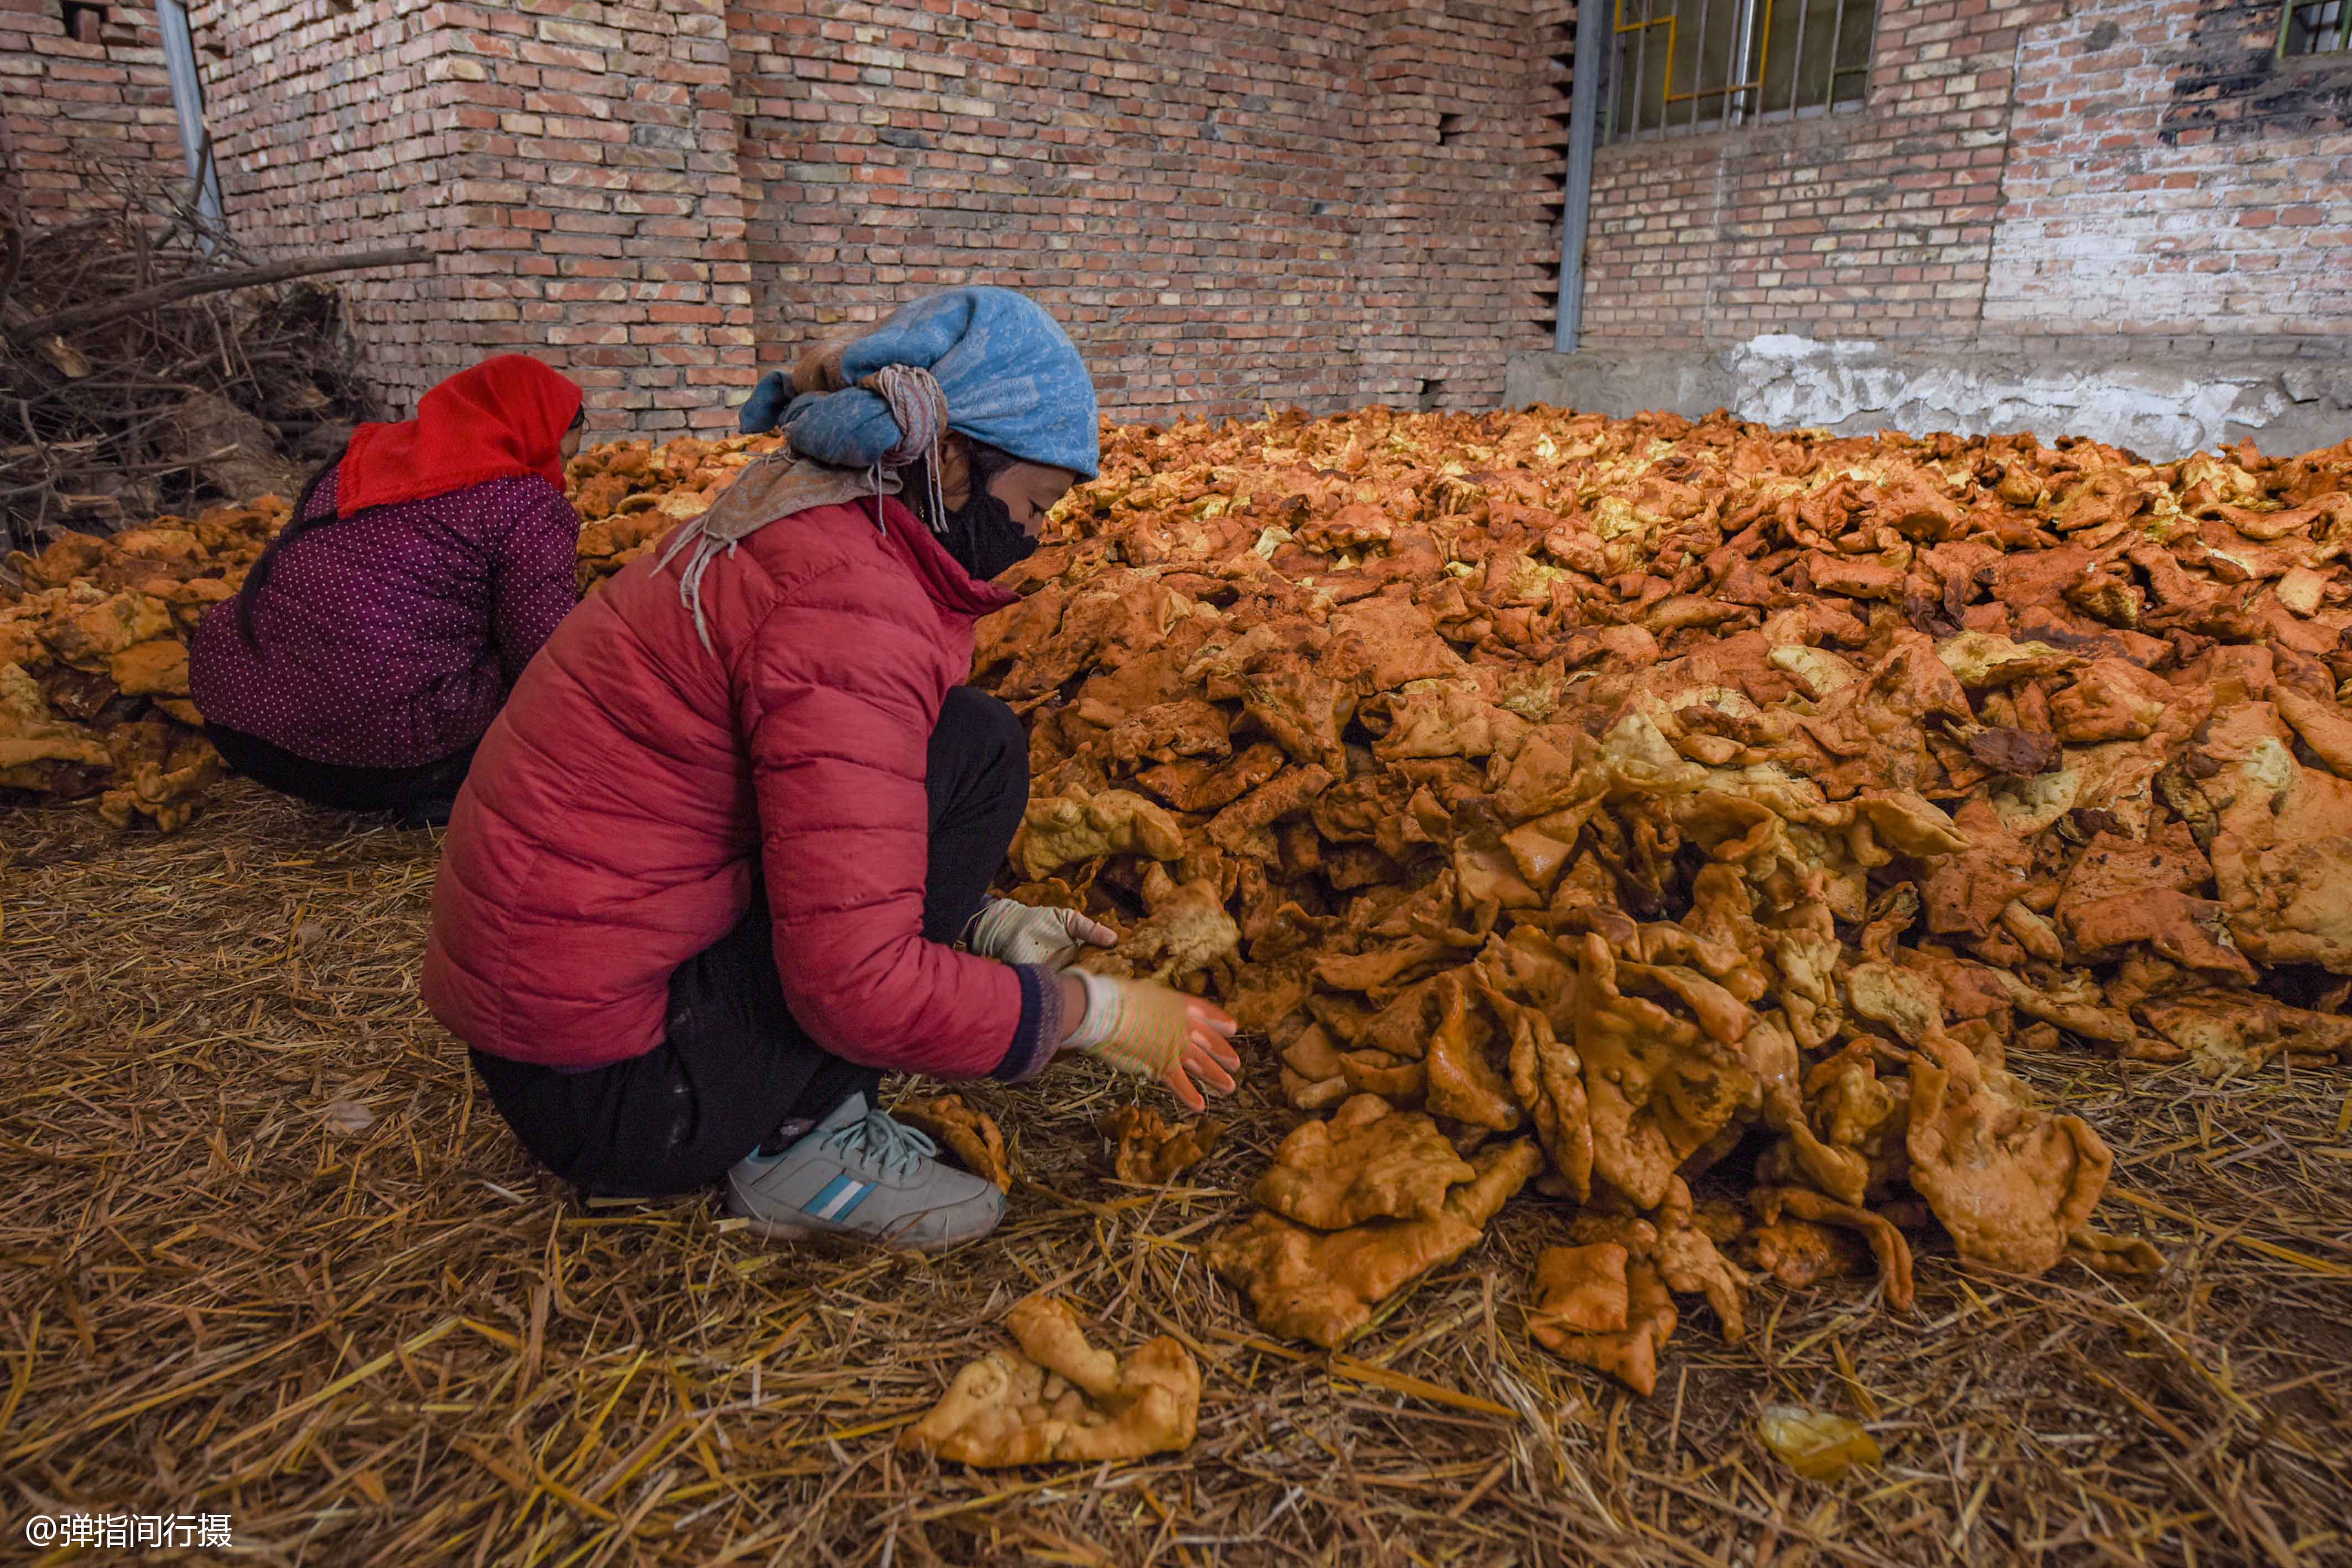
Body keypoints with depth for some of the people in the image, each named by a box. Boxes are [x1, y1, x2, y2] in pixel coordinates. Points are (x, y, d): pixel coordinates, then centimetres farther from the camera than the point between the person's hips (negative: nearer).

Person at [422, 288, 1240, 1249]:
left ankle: (803, 1100, 5)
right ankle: (799, 1147, -5)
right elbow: (858, 985, -25)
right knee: (973, 751, -14)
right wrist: (1092, 1010, -12)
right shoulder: (848, 603, -24)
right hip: (608, 1089, -9)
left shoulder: (798, 527, 7)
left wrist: (991, 925, 7)